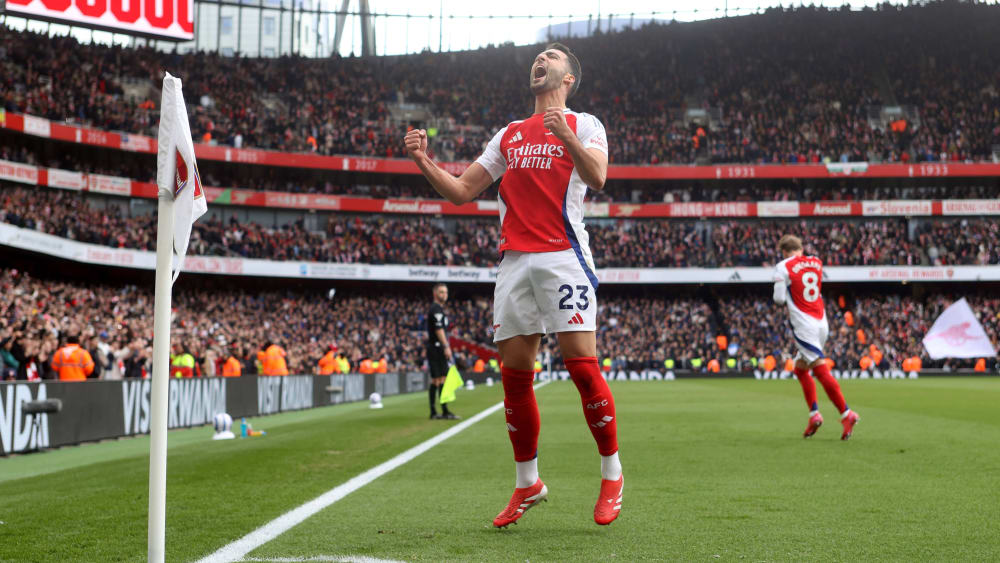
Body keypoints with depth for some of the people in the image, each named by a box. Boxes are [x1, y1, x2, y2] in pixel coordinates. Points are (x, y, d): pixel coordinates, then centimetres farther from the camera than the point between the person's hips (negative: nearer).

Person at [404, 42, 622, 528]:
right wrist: (423, 160, 6)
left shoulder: (583, 124, 9)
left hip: (563, 257, -5)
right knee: (514, 373, 2)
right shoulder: (509, 135, 23)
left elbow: (597, 178, -11)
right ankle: (527, 484, 13)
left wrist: (564, 134, -27)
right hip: (514, 260, 5)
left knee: (581, 364, -13)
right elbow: (461, 191, 22)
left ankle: (611, 474, 2)